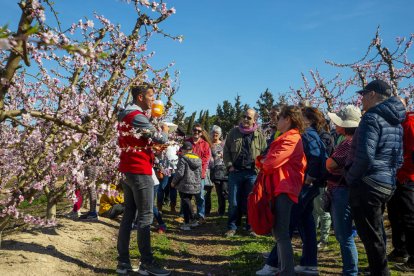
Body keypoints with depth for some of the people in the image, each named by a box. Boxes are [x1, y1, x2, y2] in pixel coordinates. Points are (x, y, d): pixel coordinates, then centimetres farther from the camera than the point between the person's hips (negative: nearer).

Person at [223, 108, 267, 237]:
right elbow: (226, 151, 10)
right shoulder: (234, 132, 6)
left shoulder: (259, 135, 3)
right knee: (234, 202, 4)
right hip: (235, 172, 1)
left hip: (252, 173, -1)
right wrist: (229, 166, -1)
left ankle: (250, 226, 21)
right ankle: (231, 227, 15)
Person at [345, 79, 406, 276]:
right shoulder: (395, 122, 15)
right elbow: (398, 159, 20)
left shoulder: (372, 117, -14)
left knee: (371, 238, -1)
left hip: (367, 185, -10)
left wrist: (350, 178, -10)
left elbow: (365, 156, -23)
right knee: (376, 235, 20)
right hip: (387, 185, 10)